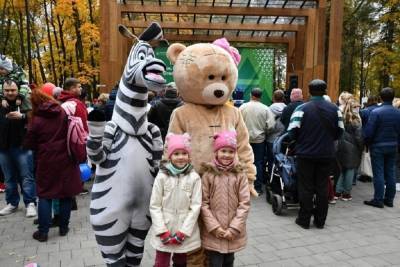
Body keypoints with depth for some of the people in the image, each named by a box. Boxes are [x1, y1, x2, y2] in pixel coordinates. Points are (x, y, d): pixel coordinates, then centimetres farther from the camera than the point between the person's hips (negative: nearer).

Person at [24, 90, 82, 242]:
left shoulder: (36, 120, -6)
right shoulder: (64, 113, -3)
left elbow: (30, 144, -1)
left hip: (47, 162, -1)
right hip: (66, 159, 2)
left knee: (45, 195, 9)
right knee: (66, 194, 10)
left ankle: (43, 232, 13)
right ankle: (63, 228, 20)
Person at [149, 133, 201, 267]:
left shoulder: (194, 177, -5)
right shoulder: (162, 176, -6)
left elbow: (195, 206, -6)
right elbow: (154, 206, -5)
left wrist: (183, 232, -10)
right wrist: (163, 231, -11)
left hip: (185, 233, 1)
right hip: (163, 232, -1)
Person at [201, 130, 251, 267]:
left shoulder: (240, 174, -4)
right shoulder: (208, 174, -7)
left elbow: (244, 203, -5)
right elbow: (204, 203, -7)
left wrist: (234, 228, -11)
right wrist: (214, 227, -12)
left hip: (233, 234, 2)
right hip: (213, 234, -2)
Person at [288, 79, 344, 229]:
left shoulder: (302, 108, -10)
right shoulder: (334, 109, 0)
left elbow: (292, 131, -14)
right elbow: (339, 131, 3)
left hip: (306, 154, -3)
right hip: (327, 154, 3)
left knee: (306, 188, 7)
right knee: (322, 188, 12)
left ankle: (304, 219, 14)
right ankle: (320, 220, 20)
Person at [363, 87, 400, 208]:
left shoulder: (375, 112, -15)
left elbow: (368, 132, -15)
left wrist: (367, 143, 2)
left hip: (378, 147, -5)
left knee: (379, 174, 0)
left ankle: (378, 200, 4)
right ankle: (389, 199, 20)